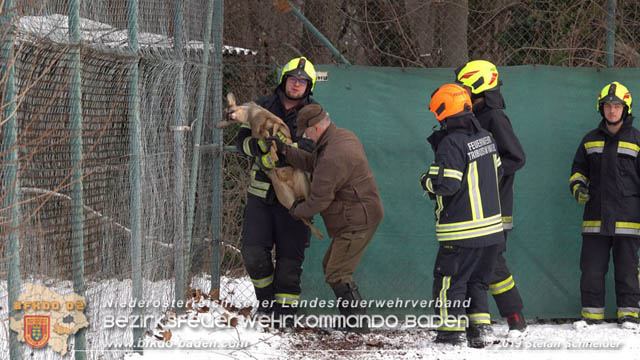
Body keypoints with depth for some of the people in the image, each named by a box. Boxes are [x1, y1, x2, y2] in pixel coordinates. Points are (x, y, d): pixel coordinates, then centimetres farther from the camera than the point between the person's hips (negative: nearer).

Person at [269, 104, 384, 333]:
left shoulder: (333, 157, -25)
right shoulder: (344, 137, 8)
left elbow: (319, 200, -19)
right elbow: (311, 163, 17)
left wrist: (297, 211, 1)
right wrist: (284, 151, 8)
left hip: (357, 221, -11)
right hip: (358, 217, 11)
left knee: (337, 274, -9)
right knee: (330, 265, 18)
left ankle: (359, 323, -6)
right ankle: (352, 317, 21)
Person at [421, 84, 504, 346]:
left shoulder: (451, 143, -18)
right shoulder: (485, 136, 8)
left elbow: (446, 184, -22)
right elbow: (497, 169, 19)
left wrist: (426, 180, -3)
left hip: (462, 231, -8)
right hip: (491, 225, 8)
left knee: (449, 280, 3)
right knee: (477, 280, 18)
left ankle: (452, 331, 3)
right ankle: (479, 329, 15)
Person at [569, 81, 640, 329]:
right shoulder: (590, 140, 13)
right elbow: (578, 169, 23)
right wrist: (577, 188, 2)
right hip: (595, 218, 3)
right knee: (591, 268, 2)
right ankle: (591, 313, 10)